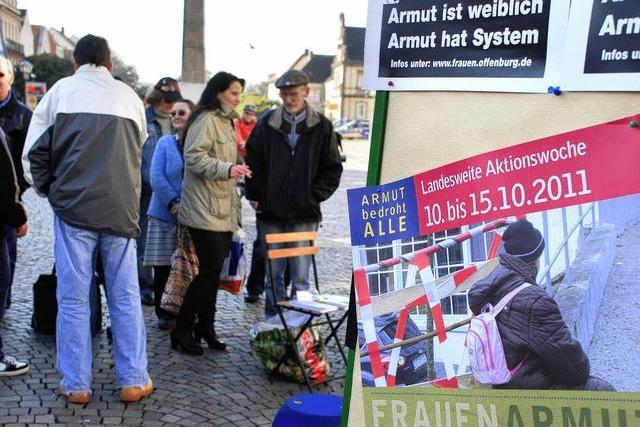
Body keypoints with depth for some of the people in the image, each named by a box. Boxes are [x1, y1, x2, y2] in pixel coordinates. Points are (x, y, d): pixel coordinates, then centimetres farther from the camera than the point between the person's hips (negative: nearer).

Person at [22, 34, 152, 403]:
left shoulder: (62, 90, 4)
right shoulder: (130, 96, 10)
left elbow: (34, 152, 3)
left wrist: (48, 189, 18)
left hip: (74, 206, -1)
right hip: (122, 208, 2)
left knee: (73, 297, 5)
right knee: (126, 296, 8)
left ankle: (76, 384, 10)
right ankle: (134, 380, 12)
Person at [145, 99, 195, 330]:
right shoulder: (165, 142, 4)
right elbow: (157, 177, -3)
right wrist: (174, 203, -15)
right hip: (164, 214, 1)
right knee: (162, 268, 3)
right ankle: (164, 314, 16)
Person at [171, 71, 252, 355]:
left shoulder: (226, 122, 21)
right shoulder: (206, 119, -9)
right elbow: (194, 157, -19)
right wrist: (226, 169, -29)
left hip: (223, 210, 9)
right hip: (204, 211, -9)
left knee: (214, 272, 10)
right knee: (210, 271, -10)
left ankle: (205, 327, 19)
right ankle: (182, 329, 1)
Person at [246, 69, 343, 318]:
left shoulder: (321, 127, 1)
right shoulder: (267, 123, 4)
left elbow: (332, 169, 5)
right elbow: (253, 162, 10)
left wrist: (314, 196, -4)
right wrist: (256, 195, 2)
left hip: (304, 215, -2)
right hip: (271, 213, 2)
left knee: (300, 276, 1)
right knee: (273, 274, 9)